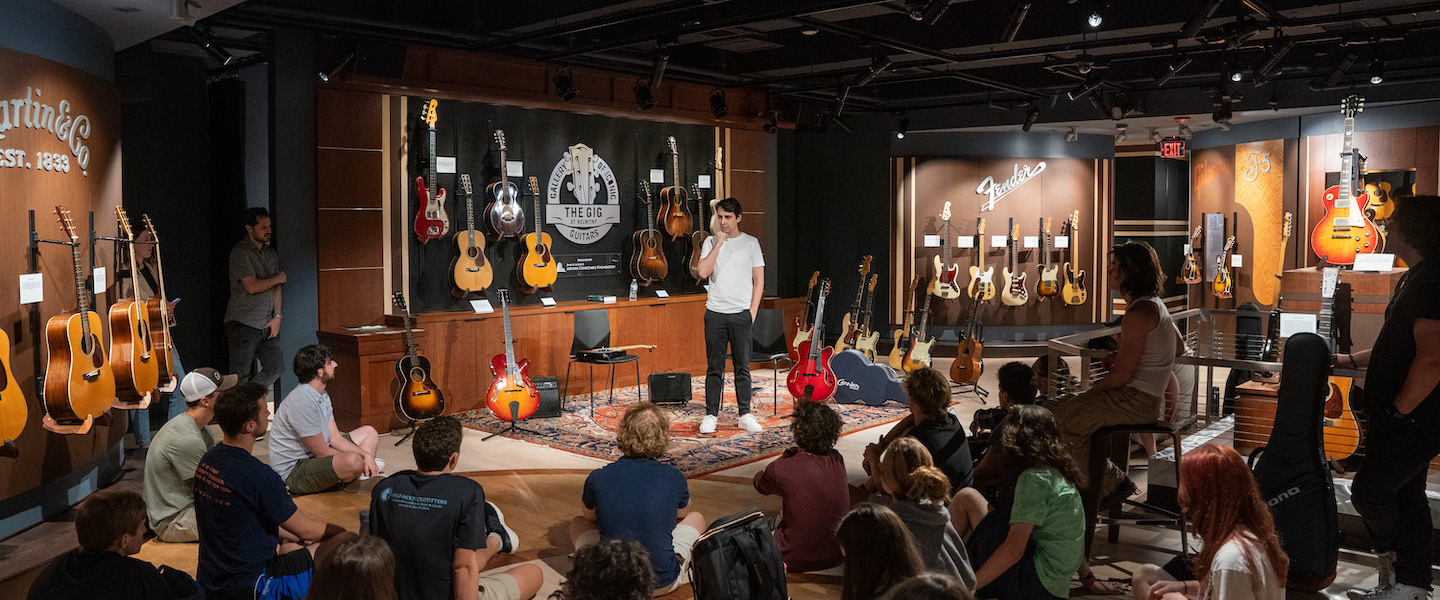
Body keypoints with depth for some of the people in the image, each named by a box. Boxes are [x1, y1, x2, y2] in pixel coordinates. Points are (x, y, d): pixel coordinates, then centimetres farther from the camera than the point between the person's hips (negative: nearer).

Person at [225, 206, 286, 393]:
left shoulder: (270, 253, 15)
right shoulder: (240, 252, -9)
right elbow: (251, 286, -20)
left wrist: (277, 316, 4)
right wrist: (277, 279, -4)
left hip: (266, 326, 7)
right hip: (243, 324, -7)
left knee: (276, 367, 4)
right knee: (241, 376, -4)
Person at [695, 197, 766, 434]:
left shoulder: (751, 243, 6)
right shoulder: (711, 242, 6)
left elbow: (759, 279, 6)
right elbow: (703, 272, -8)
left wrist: (753, 309, -2)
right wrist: (718, 244, -11)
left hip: (742, 314, 0)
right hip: (715, 312, 0)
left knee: (742, 366, 3)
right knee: (714, 367, 3)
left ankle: (745, 415, 11)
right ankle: (711, 415, 9)